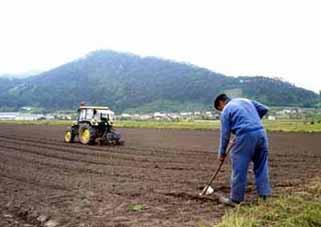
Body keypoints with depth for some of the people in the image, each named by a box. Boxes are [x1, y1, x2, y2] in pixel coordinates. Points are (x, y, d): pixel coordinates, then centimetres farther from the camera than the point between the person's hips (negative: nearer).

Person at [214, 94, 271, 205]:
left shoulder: (226, 111, 5)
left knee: (239, 169, 2)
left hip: (246, 136, -6)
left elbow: (225, 134, 4)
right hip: (261, 133, 6)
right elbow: (264, 109, 22)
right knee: (261, 166, 14)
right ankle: (264, 195, 17)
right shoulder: (246, 100, 22)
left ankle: (236, 199, 9)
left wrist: (222, 152, 13)